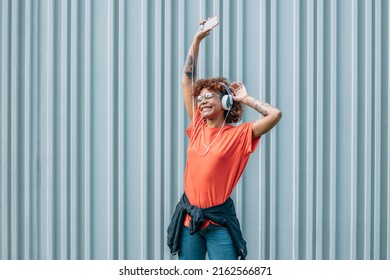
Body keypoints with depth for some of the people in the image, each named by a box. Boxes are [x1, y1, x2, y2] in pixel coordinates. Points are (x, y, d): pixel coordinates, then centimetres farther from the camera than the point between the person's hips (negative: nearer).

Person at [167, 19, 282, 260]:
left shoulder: (237, 135, -4)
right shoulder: (198, 127, 7)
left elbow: (275, 115, -17)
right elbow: (188, 79, 9)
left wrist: (246, 99, -3)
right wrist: (198, 39, 8)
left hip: (218, 221, -4)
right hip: (189, 216, 5)